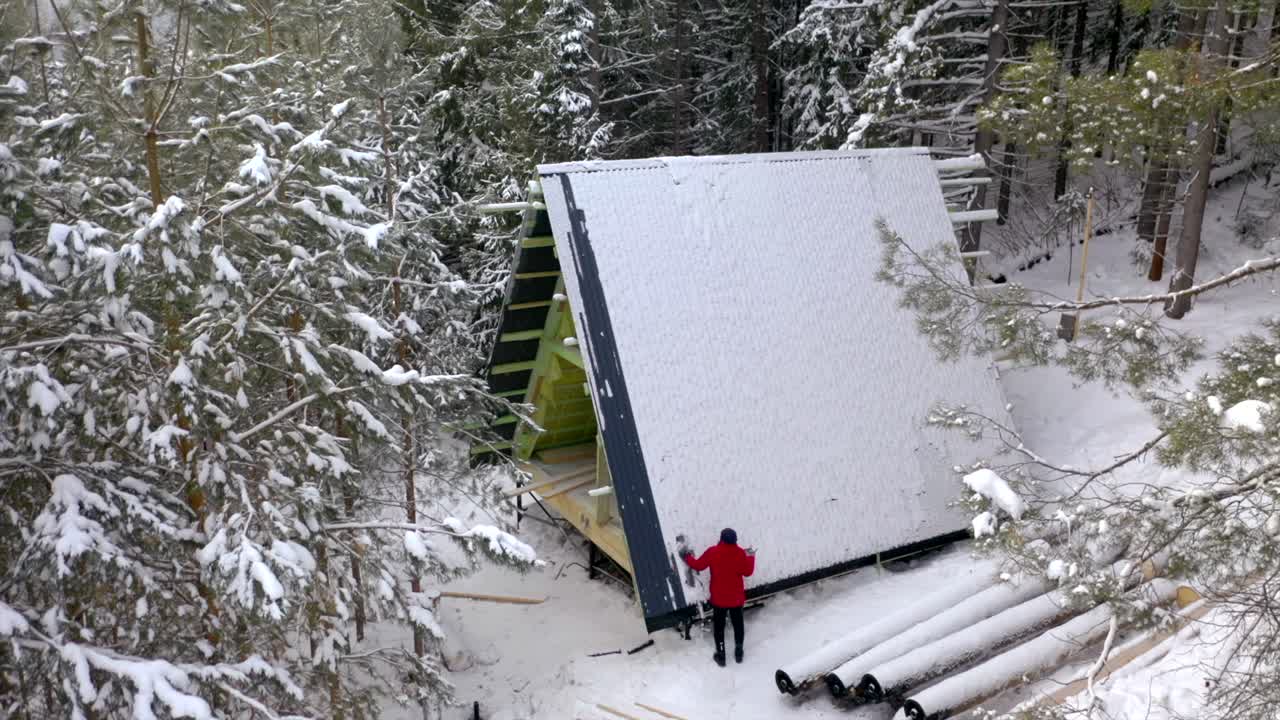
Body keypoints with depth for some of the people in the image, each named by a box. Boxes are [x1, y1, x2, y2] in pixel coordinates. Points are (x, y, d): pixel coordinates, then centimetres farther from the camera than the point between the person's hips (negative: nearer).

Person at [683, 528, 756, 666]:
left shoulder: (713, 552, -16)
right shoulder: (740, 553, -14)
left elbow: (698, 565, -5)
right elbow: (747, 572, -6)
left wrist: (688, 557, 13)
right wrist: (751, 557, 8)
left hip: (719, 598, -1)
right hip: (736, 597, 1)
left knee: (719, 626, 14)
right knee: (738, 624, 19)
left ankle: (720, 655, 22)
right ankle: (739, 653, 31)